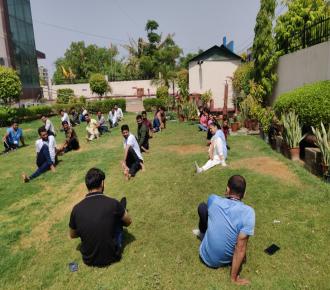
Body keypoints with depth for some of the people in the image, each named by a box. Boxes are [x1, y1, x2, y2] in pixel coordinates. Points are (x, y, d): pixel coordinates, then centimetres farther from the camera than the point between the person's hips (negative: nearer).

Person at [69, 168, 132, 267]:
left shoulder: (77, 209, -13)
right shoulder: (113, 203, -20)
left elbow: (72, 235, 6)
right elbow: (128, 222, 0)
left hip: (88, 260, 3)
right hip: (112, 256, -2)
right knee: (123, 201, 7)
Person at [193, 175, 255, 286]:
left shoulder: (213, 199, -18)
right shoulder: (248, 212, -25)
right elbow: (240, 248, -24)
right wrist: (234, 278, -14)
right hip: (226, 261, 0)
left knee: (202, 206, 11)